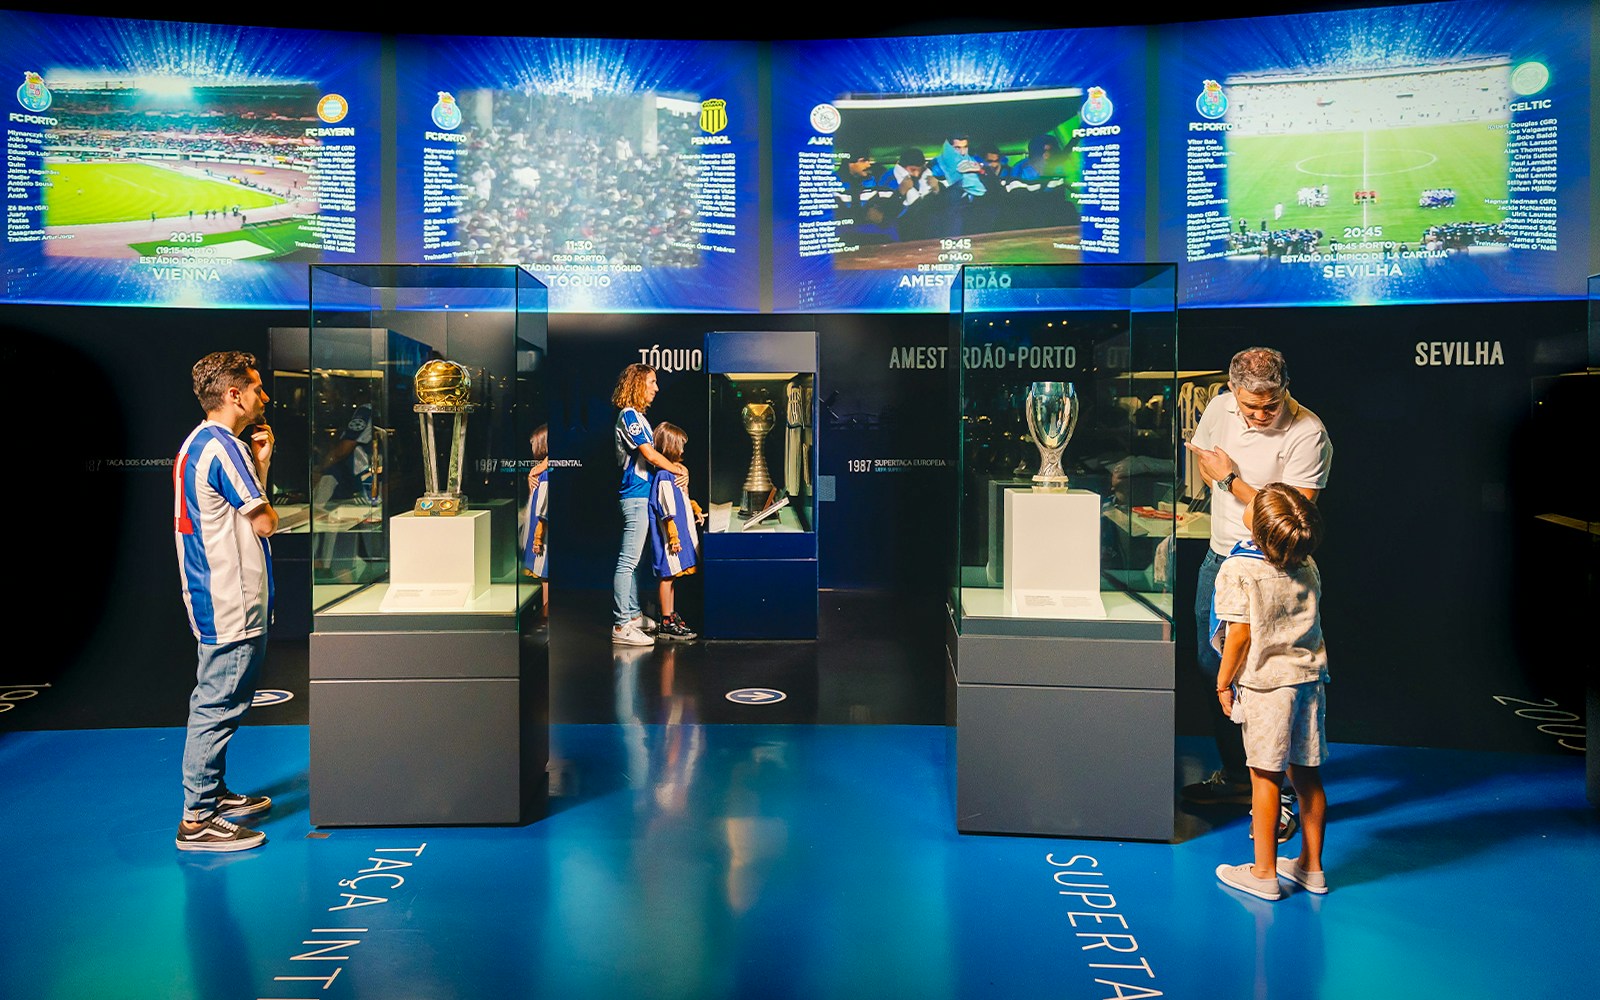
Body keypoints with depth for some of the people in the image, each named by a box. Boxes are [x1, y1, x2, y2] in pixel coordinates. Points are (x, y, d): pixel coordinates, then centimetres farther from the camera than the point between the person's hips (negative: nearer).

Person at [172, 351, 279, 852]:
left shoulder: (200, 443, 16)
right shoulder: (222, 446, -18)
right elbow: (264, 522, -17)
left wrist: (260, 461, 11)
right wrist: (269, 512, 5)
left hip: (219, 599, 11)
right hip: (230, 603, -11)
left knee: (217, 702, 20)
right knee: (218, 706, -4)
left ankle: (214, 793, 33)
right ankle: (198, 820, 3)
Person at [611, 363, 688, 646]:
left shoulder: (638, 416, 18)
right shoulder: (629, 415, -12)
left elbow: (653, 452, 18)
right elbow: (650, 455, -17)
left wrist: (679, 466, 2)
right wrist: (678, 470, -4)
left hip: (643, 495, 10)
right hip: (636, 497, -10)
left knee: (637, 560, 15)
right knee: (628, 561, -8)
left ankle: (633, 615, 24)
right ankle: (621, 626, -6)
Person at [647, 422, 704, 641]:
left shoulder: (673, 472, 15)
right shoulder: (664, 476, -17)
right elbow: (667, 512, -20)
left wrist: (694, 511, 22)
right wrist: (673, 536, -21)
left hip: (680, 531, 10)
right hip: (671, 534, -10)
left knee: (670, 575, 15)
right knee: (667, 575, -5)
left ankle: (671, 615, 23)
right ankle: (667, 623, -1)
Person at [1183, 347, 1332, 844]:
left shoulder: (1307, 434, -19)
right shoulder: (1220, 407, -1)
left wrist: (1231, 479, -17)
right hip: (1219, 559, 7)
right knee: (1214, 671, 15)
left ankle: (1279, 796, 9)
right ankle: (1234, 775, 32)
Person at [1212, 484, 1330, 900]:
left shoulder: (1237, 570, -15)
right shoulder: (1307, 566, 4)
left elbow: (1241, 633, -16)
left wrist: (1223, 683, -4)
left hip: (1266, 682, -6)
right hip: (1310, 677, 6)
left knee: (1265, 776, 2)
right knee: (1307, 774, 13)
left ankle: (1264, 873, 11)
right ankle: (1311, 866, 25)